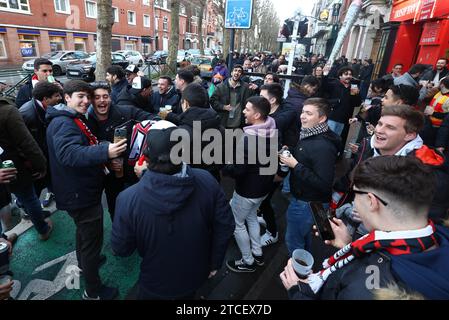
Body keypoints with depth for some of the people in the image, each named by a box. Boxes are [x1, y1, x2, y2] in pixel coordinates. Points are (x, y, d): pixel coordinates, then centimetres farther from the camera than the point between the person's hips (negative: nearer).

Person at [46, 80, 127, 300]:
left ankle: (84, 262, 55)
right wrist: (105, 152, -51)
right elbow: (69, 153, -39)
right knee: (92, 239, 3)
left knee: (85, 231, 30)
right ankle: (93, 291, 21)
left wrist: (104, 160, 16)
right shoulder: (63, 123, -21)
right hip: (80, 194, -11)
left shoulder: (74, 120, 13)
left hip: (82, 191, 11)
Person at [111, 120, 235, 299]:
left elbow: (121, 249, -16)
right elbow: (225, 226, -13)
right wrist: (215, 263, 2)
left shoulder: (128, 199, -32)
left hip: (156, 286, -1)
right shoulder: (207, 182, -26)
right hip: (196, 276, 2)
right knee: (186, 293, 33)